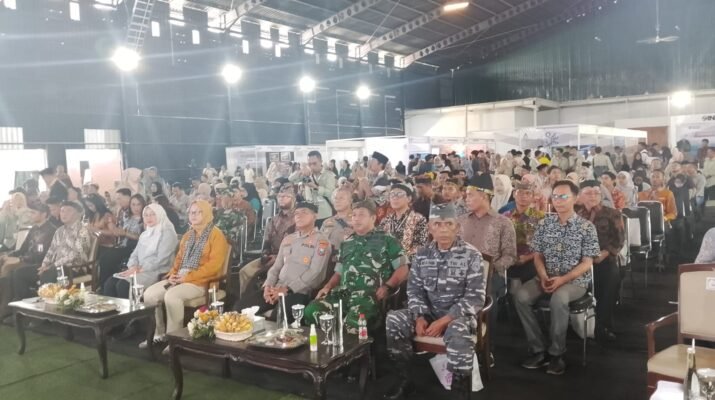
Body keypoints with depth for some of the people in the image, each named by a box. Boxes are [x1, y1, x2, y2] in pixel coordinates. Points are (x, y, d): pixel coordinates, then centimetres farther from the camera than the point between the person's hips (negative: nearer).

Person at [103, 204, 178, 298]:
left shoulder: (167, 234, -4)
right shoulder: (144, 234, 22)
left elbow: (161, 260, -14)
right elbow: (134, 254, 17)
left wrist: (139, 269, -16)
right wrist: (133, 267, -5)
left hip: (156, 272, -8)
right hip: (139, 271, 8)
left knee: (123, 285, -28)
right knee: (109, 283, -14)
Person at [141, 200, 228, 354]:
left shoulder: (216, 235, -7)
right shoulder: (188, 235, 20)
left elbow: (214, 265, -17)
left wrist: (188, 277, -19)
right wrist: (173, 274, 0)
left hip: (200, 282, -8)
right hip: (179, 279, 8)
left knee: (171, 296, -32)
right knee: (150, 294, -9)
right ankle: (159, 334, 6)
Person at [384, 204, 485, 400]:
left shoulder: (471, 255, -8)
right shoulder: (422, 255, 6)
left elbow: (475, 297, -13)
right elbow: (414, 289, 6)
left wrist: (444, 321, -22)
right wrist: (419, 317, -14)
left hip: (458, 315, -4)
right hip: (428, 312, 4)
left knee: (458, 333, -38)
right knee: (392, 321, -18)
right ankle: (405, 380, -1)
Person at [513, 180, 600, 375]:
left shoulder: (586, 227, -4)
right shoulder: (545, 224, 7)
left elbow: (587, 263, -7)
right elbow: (538, 256, 7)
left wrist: (562, 279, -20)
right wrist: (543, 277, -13)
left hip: (575, 280, -4)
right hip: (547, 278, 4)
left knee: (558, 299, -37)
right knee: (520, 296, -24)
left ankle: (557, 354, -18)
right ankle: (538, 350, -13)